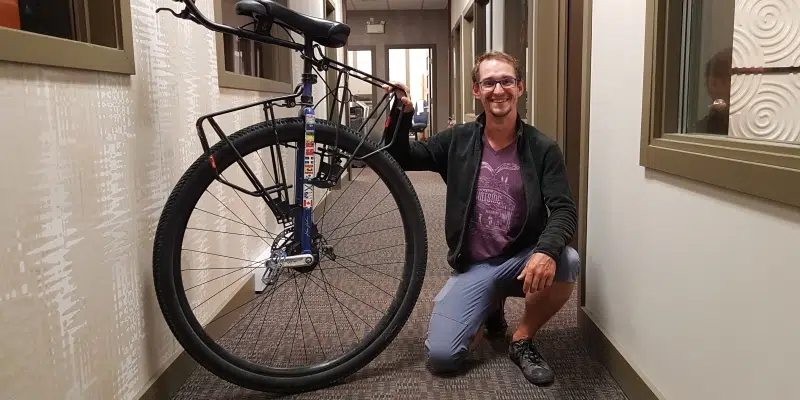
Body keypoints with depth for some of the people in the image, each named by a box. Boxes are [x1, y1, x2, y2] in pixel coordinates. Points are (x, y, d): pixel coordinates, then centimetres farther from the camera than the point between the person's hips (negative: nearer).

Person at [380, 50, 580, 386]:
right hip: (472, 266, 1)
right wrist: (402, 113, -12)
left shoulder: (542, 148, -5)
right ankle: (490, 309, 19)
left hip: (522, 260, 0)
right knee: (441, 356, -16)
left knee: (567, 262, -34)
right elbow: (399, 159, 6)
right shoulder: (457, 140, 0)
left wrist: (546, 250, -35)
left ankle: (522, 340, -4)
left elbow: (564, 210, -13)